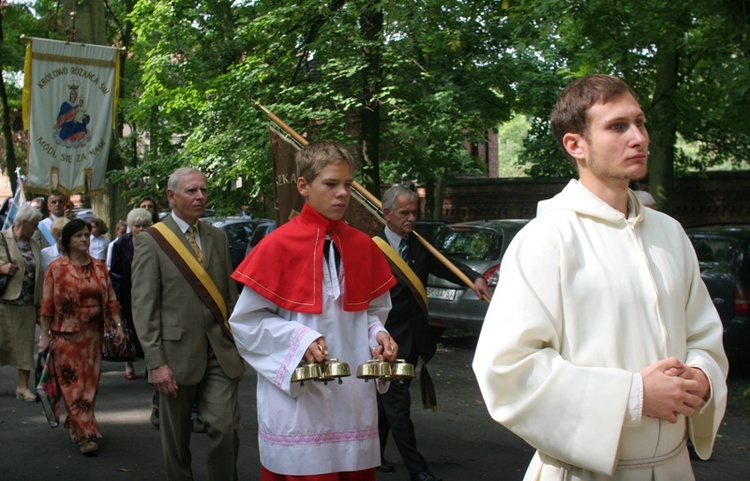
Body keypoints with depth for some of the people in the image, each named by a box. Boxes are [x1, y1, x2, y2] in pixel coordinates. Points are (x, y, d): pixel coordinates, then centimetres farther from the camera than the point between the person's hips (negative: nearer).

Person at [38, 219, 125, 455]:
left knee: (90, 382, 7)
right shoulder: (56, 268, -1)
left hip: (93, 335, 4)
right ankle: (86, 434, -6)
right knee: (73, 384, -6)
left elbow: (110, 299, 10)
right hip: (66, 335, -4)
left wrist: (117, 325, 2)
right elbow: (47, 305, -3)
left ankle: (74, 424, 24)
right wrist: (44, 336, -7)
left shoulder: (99, 267, 9)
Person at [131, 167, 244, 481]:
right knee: (176, 438, 9)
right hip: (178, 352, -3)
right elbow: (143, 307, -8)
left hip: (221, 351, 3)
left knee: (225, 427, -7)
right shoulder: (151, 240, -4)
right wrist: (156, 362, -13)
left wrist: (239, 343, 8)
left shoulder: (218, 237, 11)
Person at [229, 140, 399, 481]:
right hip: (299, 398, -4)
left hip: (353, 400, 4)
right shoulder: (279, 245, -7)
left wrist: (377, 335, -3)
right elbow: (247, 319, -4)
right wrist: (300, 340, -16)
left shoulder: (362, 246, 7)